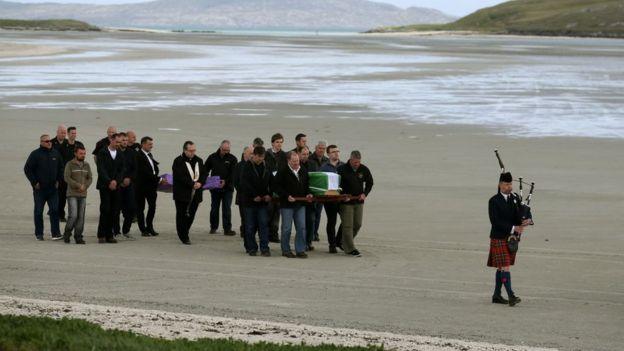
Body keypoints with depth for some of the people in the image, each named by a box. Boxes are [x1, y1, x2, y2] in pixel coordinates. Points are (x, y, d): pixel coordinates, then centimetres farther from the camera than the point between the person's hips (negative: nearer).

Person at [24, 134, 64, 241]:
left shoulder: (56, 154, 7)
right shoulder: (35, 154, -6)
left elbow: (61, 168, 19)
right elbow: (27, 169, -5)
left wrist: (58, 180, 10)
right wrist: (34, 182, -8)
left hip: (53, 188, 3)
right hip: (39, 189, -3)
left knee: (55, 210, -3)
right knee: (38, 212, 4)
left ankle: (56, 233, -2)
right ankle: (39, 234, 13)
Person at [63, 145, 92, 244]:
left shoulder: (86, 165, 13)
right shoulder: (70, 164, -2)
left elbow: (90, 178, 11)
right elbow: (67, 178, -10)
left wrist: (85, 186, -8)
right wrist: (78, 185, -14)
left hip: (83, 195, 5)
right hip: (72, 194, -5)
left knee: (81, 217, 2)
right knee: (73, 215, -13)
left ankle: (78, 236, 7)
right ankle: (67, 234, 3)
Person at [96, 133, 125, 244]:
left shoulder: (120, 155, 13)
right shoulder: (102, 153, -1)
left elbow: (122, 170, 7)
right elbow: (101, 169, -8)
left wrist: (116, 181, -8)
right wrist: (109, 182, -15)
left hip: (116, 186, 4)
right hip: (104, 186, -4)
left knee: (113, 211, 1)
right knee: (105, 210, -8)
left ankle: (109, 235, 5)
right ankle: (101, 235, -3)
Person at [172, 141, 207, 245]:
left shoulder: (199, 161, 13)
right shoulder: (178, 161, -6)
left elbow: (203, 174, 11)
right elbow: (180, 177, -16)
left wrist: (200, 183, -9)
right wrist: (192, 184, -18)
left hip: (195, 194, 5)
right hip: (182, 194, -5)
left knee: (191, 216, 8)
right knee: (182, 216, -1)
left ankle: (184, 234, 22)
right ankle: (184, 237, 6)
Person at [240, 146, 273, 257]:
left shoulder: (266, 166, 8)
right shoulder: (247, 167, -5)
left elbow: (271, 182, 14)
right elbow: (244, 183, -10)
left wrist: (269, 195, -1)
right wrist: (254, 196, -14)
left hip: (263, 201, 3)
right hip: (249, 201, -3)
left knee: (263, 224, -4)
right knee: (250, 226, 2)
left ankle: (264, 248, -3)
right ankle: (251, 248, 10)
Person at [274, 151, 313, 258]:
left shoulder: (303, 171, 10)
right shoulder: (282, 172, -8)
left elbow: (306, 185, 22)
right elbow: (277, 187, -9)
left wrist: (308, 194, 4)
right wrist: (286, 196, -18)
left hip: (300, 205, 5)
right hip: (287, 205, -5)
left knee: (301, 227, 2)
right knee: (286, 228, 1)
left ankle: (300, 250, 8)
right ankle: (286, 250, 11)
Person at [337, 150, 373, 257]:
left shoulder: (364, 169, 0)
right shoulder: (342, 169, -11)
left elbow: (369, 183, 15)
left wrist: (364, 194, 1)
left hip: (359, 202, 5)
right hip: (346, 202, -5)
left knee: (357, 224, 9)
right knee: (347, 225, -8)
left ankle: (346, 243, 28)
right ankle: (350, 248, -8)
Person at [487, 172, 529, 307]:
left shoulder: (514, 199, 10)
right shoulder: (494, 201, -9)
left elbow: (517, 217, 4)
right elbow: (495, 222, -17)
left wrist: (522, 223, -20)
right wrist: (513, 228, -23)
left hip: (512, 238, 6)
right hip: (499, 238, -6)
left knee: (501, 268, 11)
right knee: (505, 267, -12)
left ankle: (497, 295, 17)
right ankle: (511, 296, -19)